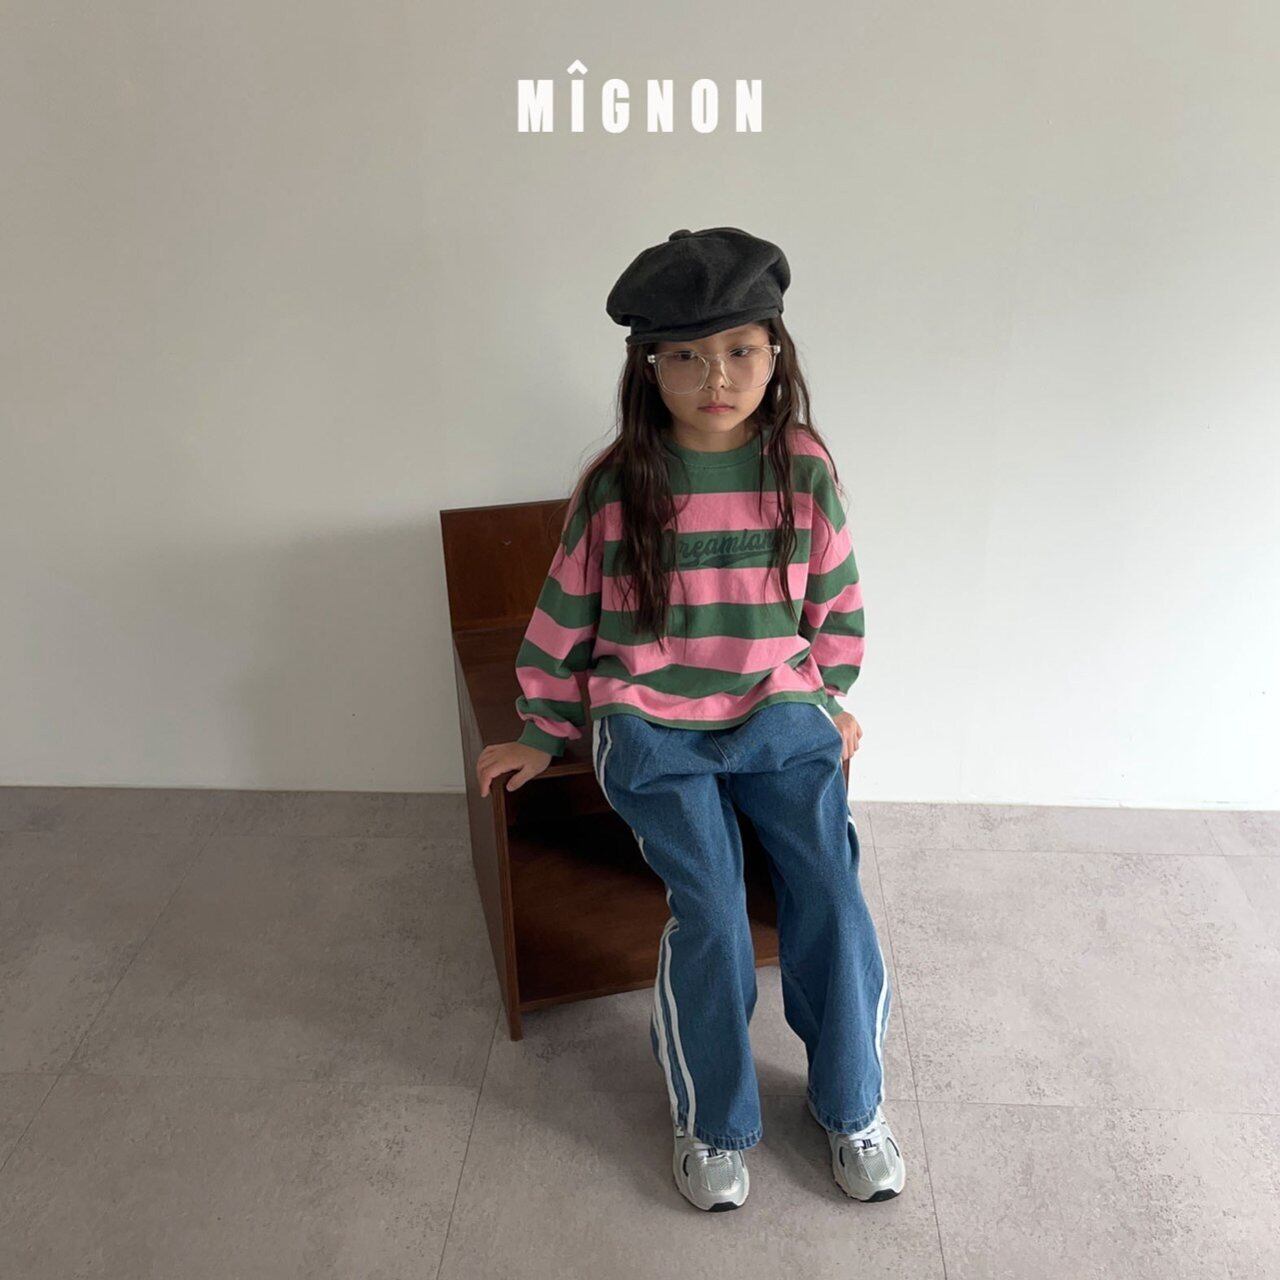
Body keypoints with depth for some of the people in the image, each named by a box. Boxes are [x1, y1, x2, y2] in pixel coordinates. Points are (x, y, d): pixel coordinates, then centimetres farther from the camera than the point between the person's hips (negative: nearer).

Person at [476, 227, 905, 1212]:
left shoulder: (805, 471, -5)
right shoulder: (617, 486, -7)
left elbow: (837, 603, 9)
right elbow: (566, 617, 3)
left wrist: (826, 703, 14)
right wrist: (541, 736, 10)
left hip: (779, 718, 2)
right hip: (654, 731, -1)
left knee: (832, 898, -9)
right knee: (711, 913, -14)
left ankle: (853, 1104, 18)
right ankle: (713, 1124, 13)